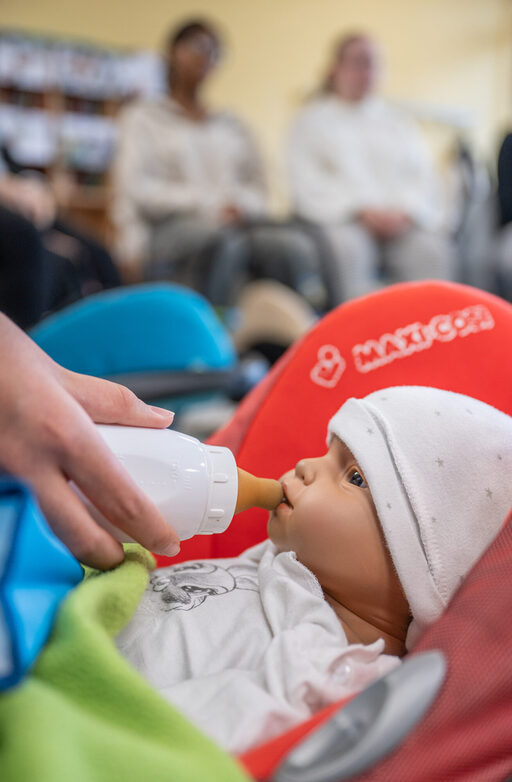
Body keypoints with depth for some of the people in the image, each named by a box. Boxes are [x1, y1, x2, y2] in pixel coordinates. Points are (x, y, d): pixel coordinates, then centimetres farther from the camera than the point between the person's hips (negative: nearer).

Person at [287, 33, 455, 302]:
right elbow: (307, 184, 1)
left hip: (401, 221, 3)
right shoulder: (311, 120, 16)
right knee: (346, 246, -38)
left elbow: (422, 177, 15)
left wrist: (404, 212, -8)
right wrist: (361, 211, -12)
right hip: (341, 221, -2)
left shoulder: (397, 120, 26)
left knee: (432, 248, -30)